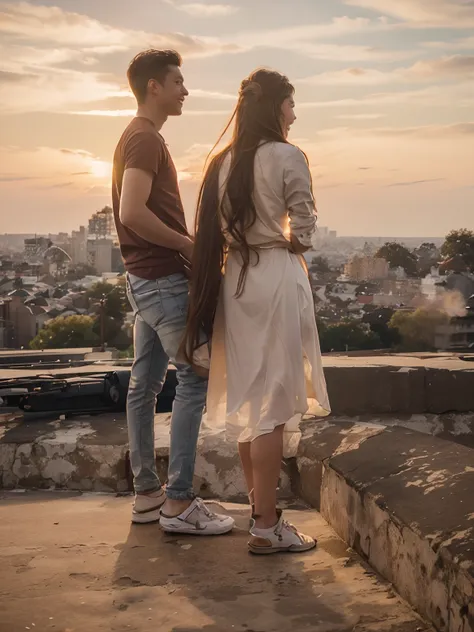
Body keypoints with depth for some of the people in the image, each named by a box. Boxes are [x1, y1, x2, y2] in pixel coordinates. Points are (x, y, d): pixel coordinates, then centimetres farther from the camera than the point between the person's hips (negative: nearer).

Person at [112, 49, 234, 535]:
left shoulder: (139, 136, 18)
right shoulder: (146, 138, -13)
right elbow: (133, 213, -26)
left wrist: (185, 245, 11)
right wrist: (189, 245, -16)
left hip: (145, 277, 10)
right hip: (162, 279, -10)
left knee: (145, 383, 10)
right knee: (194, 379, -7)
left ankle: (147, 493, 18)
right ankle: (178, 503, -4)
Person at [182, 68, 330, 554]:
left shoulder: (223, 162, 9)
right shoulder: (287, 157, -9)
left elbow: (214, 229, 8)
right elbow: (303, 231, -6)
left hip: (233, 278, 7)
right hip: (276, 278, -7)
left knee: (246, 398, 13)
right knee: (275, 402, -2)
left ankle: (259, 510, 25)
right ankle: (266, 527, 2)